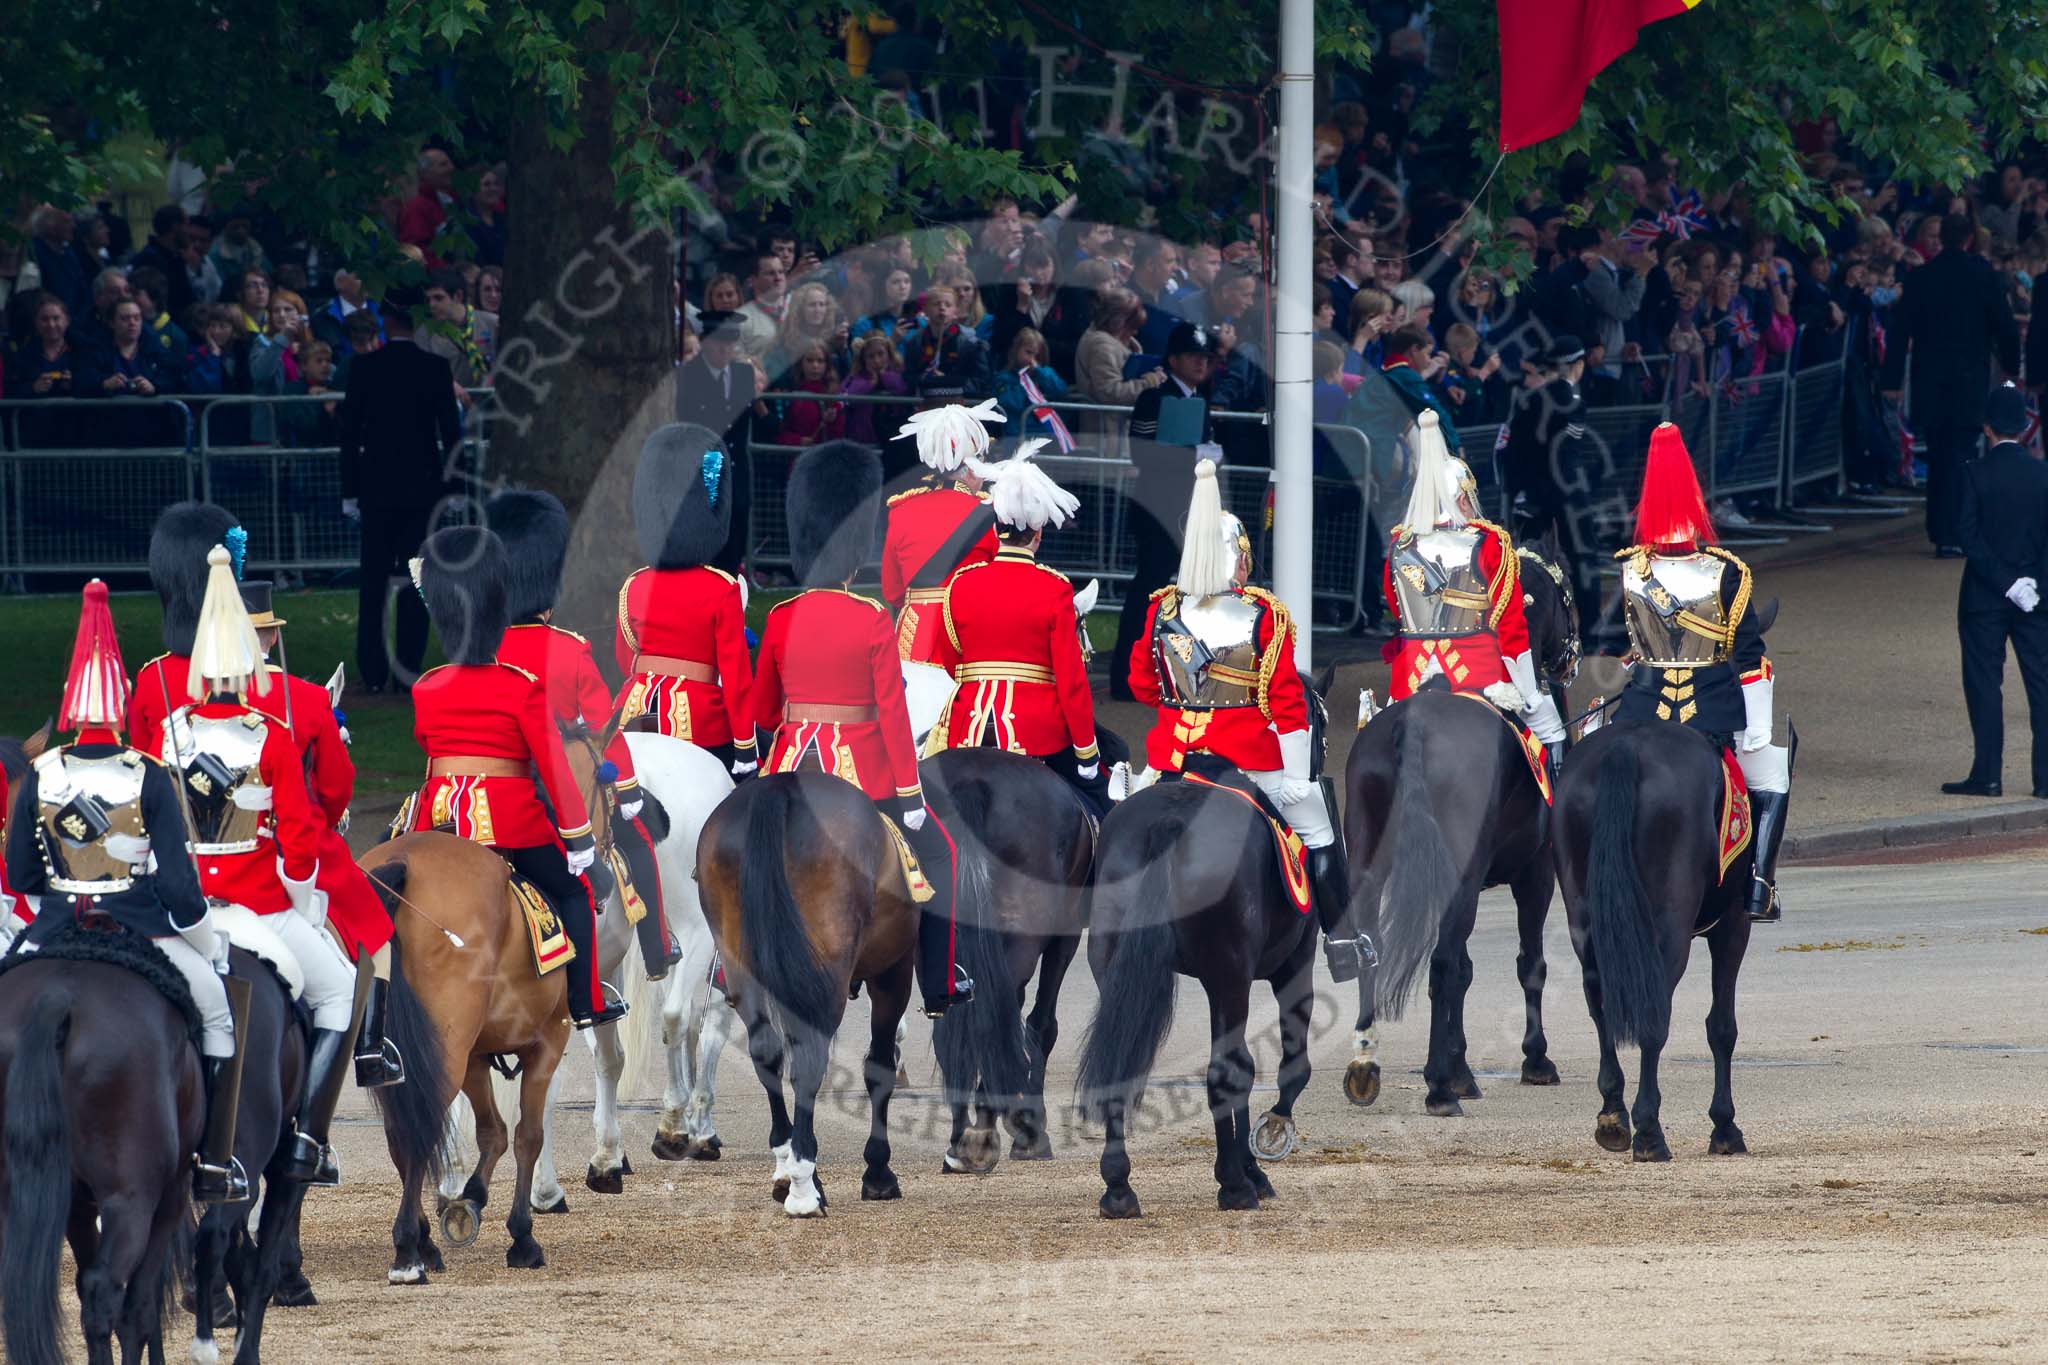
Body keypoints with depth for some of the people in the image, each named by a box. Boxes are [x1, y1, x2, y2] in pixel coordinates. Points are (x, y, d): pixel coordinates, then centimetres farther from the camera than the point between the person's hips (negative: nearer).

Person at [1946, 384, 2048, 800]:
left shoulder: (1976, 473, -9)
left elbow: (1969, 535, -13)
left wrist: (2006, 582, -11)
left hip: (1984, 595, -3)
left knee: (1984, 685, 3)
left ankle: (1987, 774, 1)